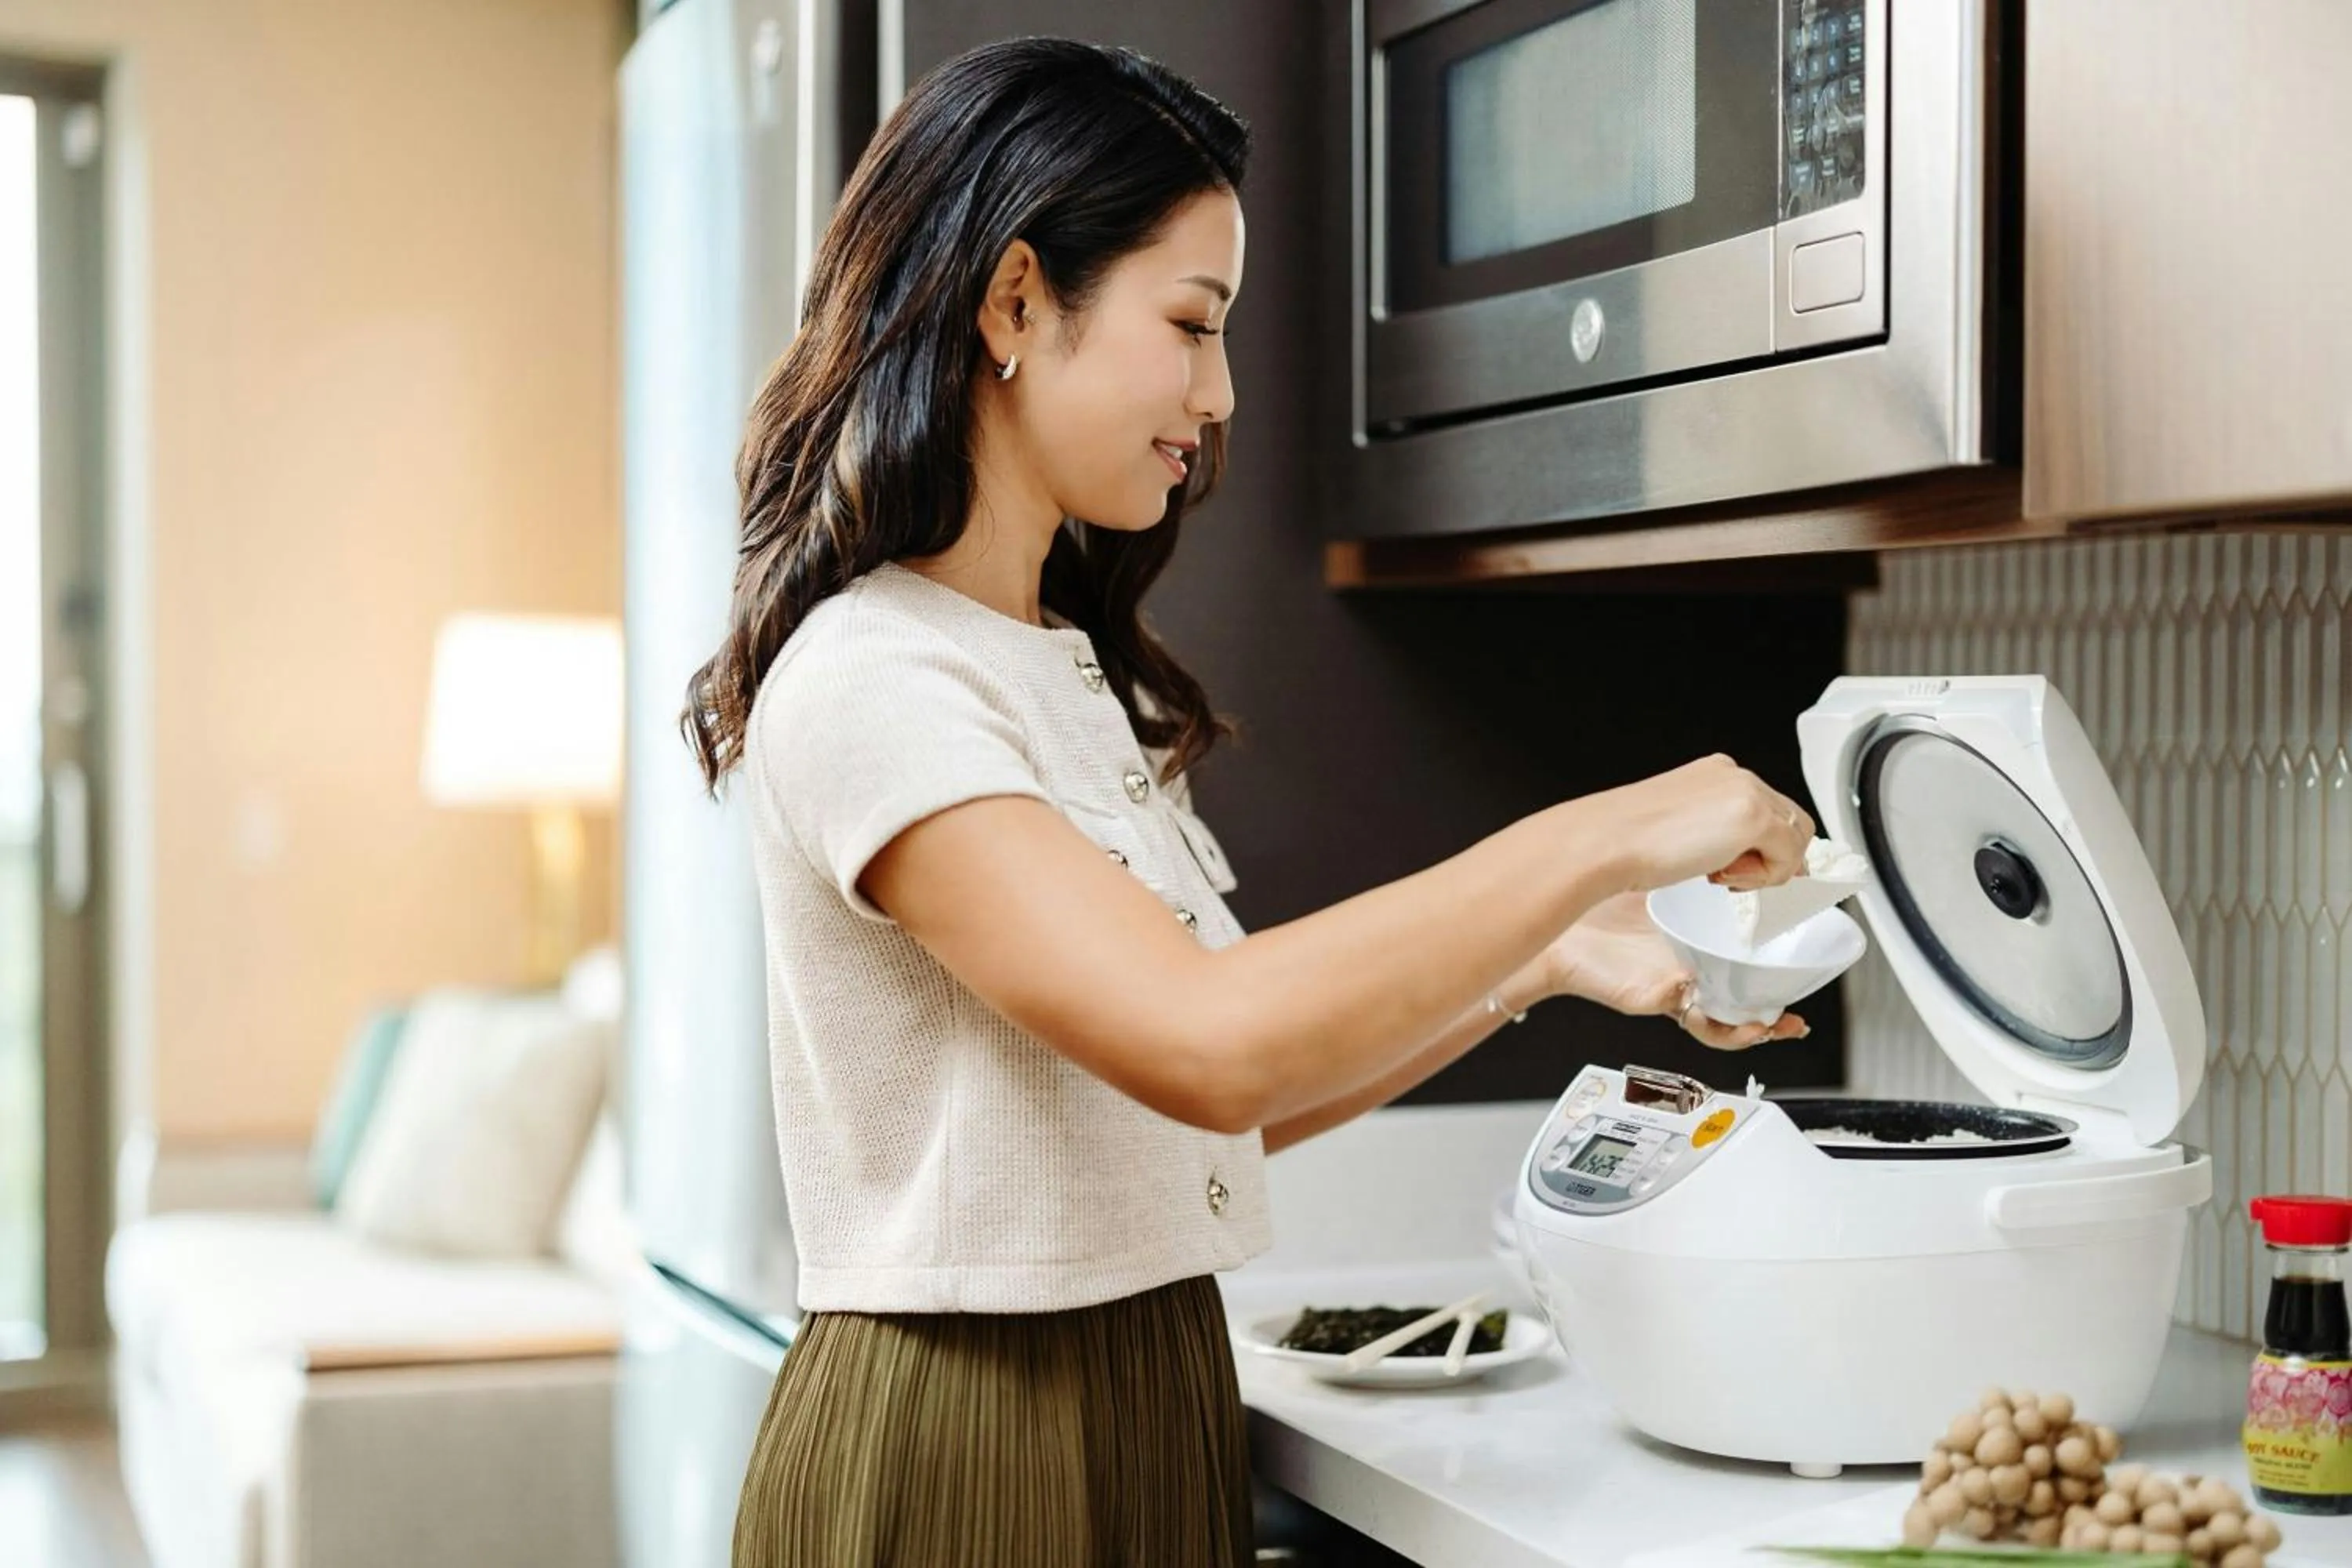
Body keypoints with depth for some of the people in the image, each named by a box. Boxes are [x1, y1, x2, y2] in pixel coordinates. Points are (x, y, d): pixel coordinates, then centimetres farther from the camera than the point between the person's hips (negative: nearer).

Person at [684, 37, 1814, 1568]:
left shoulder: (1076, 673, 11)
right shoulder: (867, 679, -17)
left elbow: (1214, 1099, 10)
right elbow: (1208, 1043, -30)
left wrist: (1547, 958, 1)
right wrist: (1602, 837, -23)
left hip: (1156, 1410, 8)